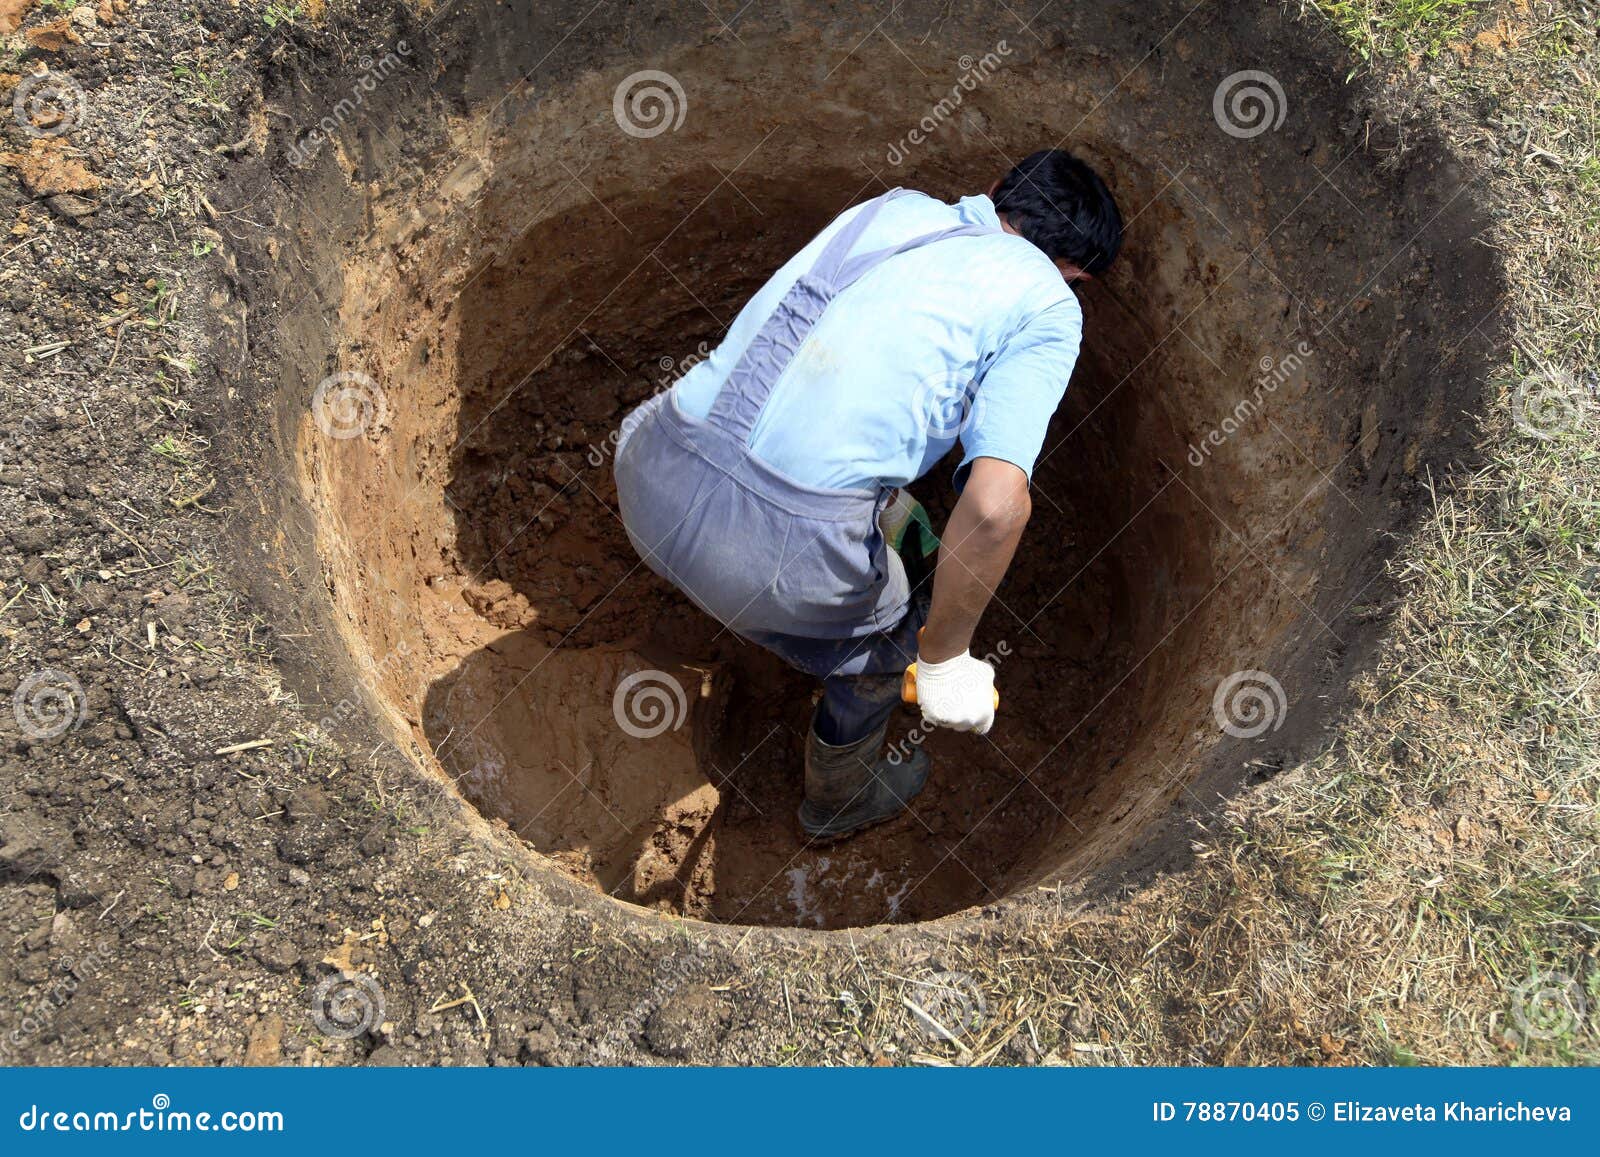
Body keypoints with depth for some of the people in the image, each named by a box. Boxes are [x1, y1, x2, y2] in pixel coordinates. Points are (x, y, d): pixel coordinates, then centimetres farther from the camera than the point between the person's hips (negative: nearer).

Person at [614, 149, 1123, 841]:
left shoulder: (893, 206, 20)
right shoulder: (1046, 304, 3)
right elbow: (995, 503, -13)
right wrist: (945, 659, 1)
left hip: (651, 478, 6)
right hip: (783, 546, -6)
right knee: (884, 641, 28)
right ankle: (839, 799, 53)